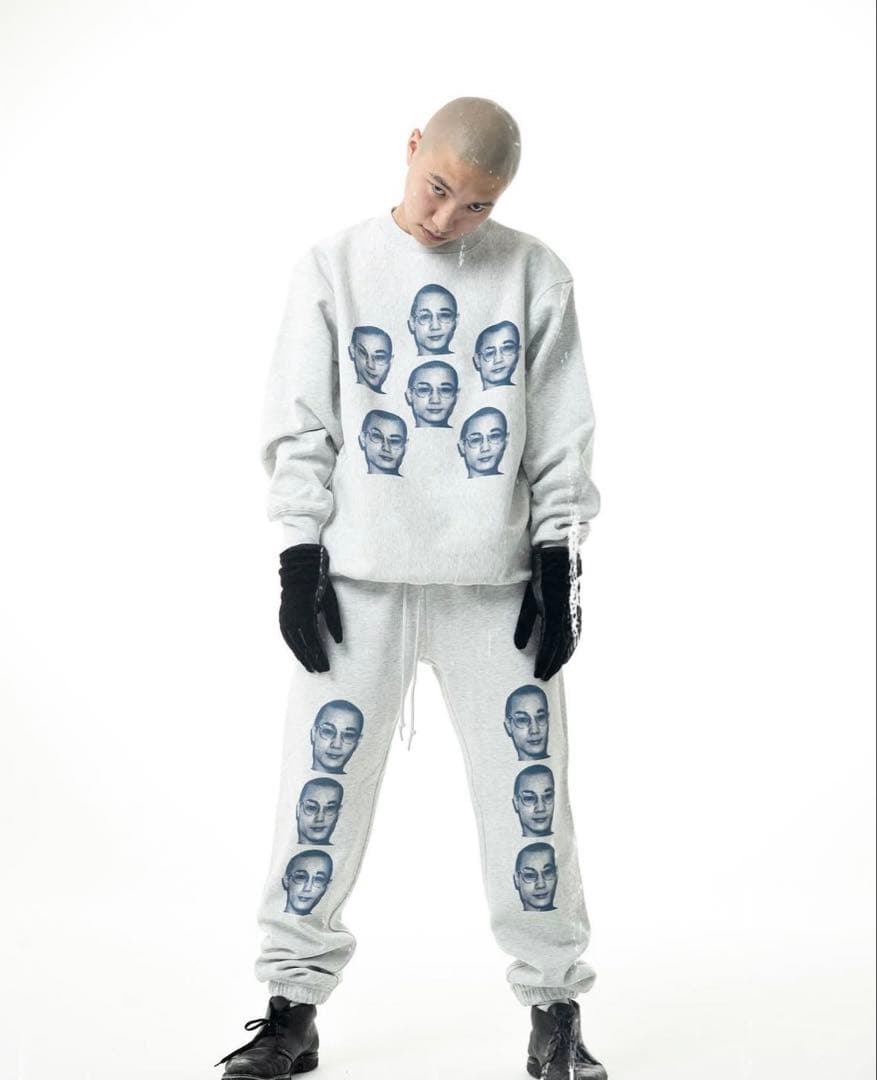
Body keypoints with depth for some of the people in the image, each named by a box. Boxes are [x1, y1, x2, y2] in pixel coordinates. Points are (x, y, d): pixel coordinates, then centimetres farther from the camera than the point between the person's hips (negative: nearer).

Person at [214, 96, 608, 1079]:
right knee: (323, 788, 1)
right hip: (361, 578, 0)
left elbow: (563, 433, 7)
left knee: (528, 791, 2)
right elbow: (297, 424, 4)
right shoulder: (334, 267, 4)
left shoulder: (534, 274, 5)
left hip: (497, 581, 0)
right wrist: (299, 557, -3)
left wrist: (556, 562, 1)